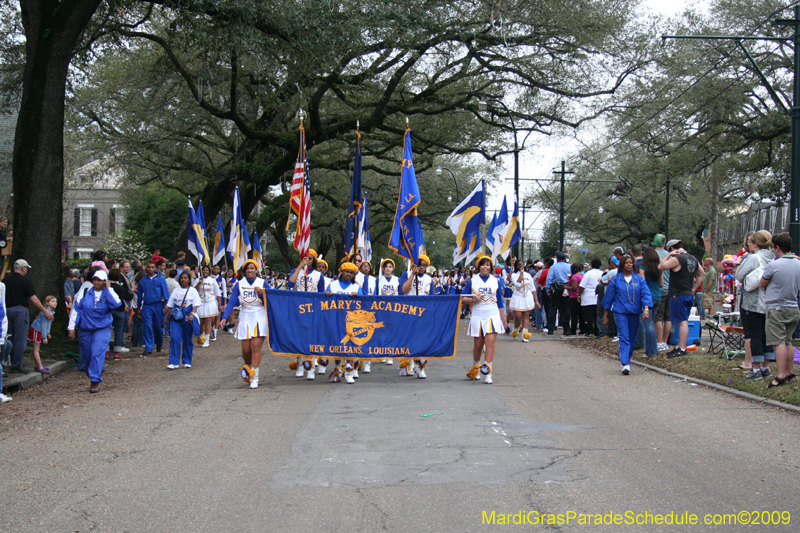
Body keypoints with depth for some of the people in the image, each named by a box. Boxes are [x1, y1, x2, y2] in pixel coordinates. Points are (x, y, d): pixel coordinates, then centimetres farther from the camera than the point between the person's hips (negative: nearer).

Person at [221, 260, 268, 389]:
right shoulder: (239, 284, 7)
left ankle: (254, 377, -11)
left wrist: (261, 293, -15)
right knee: (246, 349, 0)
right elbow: (232, 302, 3)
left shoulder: (262, 283, 4)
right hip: (245, 318, 2)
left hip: (259, 318, -2)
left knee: (256, 347, -12)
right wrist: (224, 317, -7)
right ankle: (248, 370, 28)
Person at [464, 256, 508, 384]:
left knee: (490, 343, -13)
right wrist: (473, 299, -15)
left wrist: (504, 320, 13)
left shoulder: (496, 281, 7)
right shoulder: (472, 281, 4)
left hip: (493, 316, 0)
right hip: (477, 316, 0)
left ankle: (487, 374, -14)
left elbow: (500, 302, 11)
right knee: (478, 345, 7)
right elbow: (463, 297, 5)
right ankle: (475, 368, 32)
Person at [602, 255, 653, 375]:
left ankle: (626, 361, 23)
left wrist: (646, 308, -19)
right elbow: (608, 298, 7)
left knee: (632, 338, 9)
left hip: (634, 312, 2)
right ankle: (625, 364, -20)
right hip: (620, 312, -2)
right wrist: (605, 316, 8)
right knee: (624, 337, -12)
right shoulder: (615, 280, 2)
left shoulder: (639, 279, 5)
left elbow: (645, 294, -1)